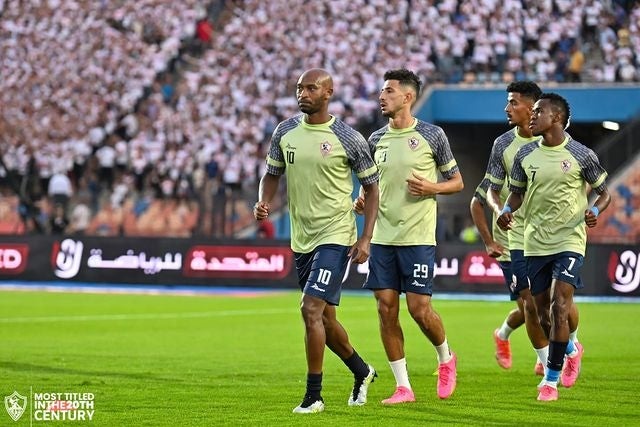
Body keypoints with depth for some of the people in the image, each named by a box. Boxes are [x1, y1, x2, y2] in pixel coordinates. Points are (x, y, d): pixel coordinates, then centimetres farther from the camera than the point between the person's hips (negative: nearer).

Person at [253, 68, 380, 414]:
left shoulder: (348, 139, -10)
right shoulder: (285, 132, 3)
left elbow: (371, 186, -2)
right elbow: (272, 174, 14)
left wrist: (366, 238, -9)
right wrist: (263, 203, -9)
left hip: (335, 236, -6)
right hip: (302, 239, 6)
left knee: (311, 309, -17)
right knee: (324, 318, 15)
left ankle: (314, 395, -8)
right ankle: (362, 371, 39)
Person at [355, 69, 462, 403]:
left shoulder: (432, 135, -2)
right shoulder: (376, 139, 10)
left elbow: (457, 181, 5)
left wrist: (432, 188, -14)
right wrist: (362, 201, 0)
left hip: (417, 237, -4)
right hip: (382, 236, 4)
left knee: (419, 308, -8)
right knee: (386, 309, 0)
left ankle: (445, 358, 23)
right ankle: (403, 387, 7)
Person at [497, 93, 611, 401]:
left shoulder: (581, 155, -6)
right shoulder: (525, 155, 4)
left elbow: (604, 193, 3)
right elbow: (517, 192, 16)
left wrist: (594, 211, -18)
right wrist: (507, 211, -5)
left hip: (569, 240, -4)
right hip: (535, 244, 5)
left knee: (559, 308, -15)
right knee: (543, 312, 9)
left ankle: (551, 379, -8)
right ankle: (570, 350, 40)